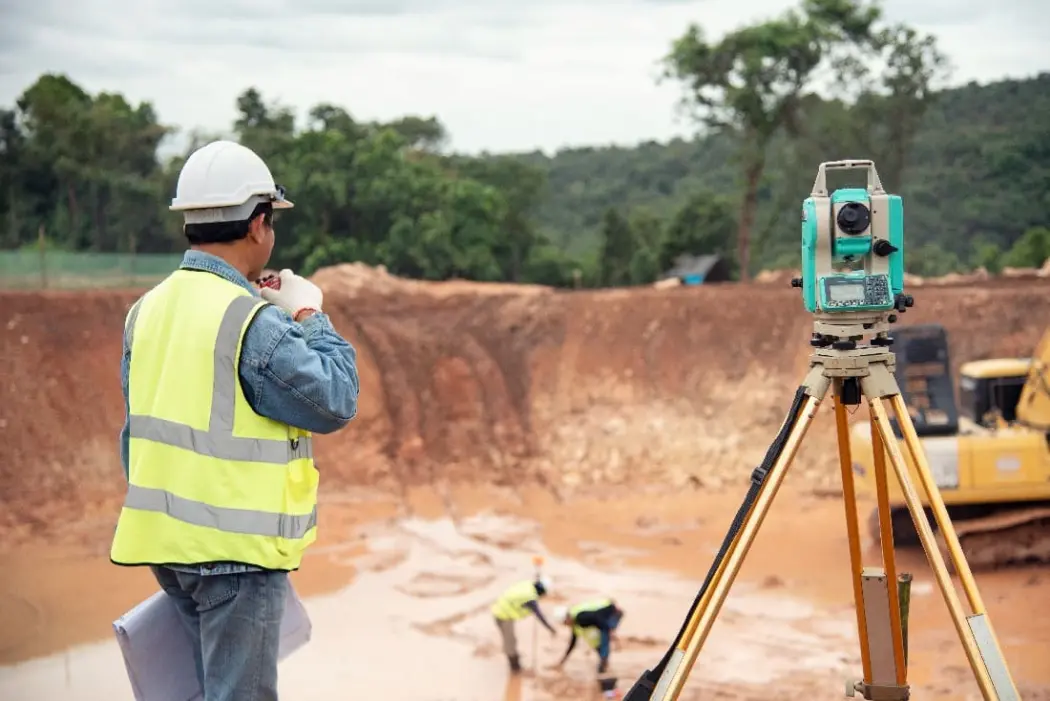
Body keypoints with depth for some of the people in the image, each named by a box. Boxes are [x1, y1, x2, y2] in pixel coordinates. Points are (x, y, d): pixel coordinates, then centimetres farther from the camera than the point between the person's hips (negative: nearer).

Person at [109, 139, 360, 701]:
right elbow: (335, 401, -13)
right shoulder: (253, 323, -19)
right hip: (234, 548, -8)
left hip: (164, 536, 8)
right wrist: (310, 317, -1)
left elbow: (139, 429, 13)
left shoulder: (148, 310, 7)